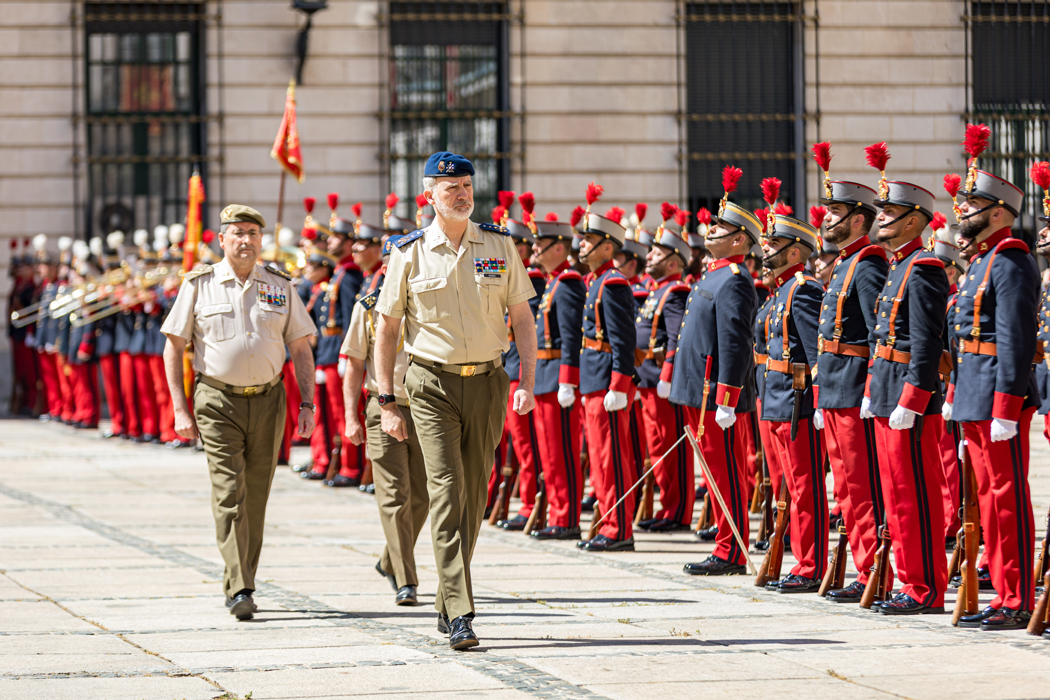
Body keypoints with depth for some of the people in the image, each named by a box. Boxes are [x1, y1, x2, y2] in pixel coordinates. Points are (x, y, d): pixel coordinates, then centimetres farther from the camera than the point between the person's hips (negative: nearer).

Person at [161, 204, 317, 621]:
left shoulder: (280, 287, 7)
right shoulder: (199, 285, 0)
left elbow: (301, 350, 10)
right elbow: (173, 347, 2)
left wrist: (307, 404, 1)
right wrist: (180, 409, -5)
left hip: (268, 402, 3)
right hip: (217, 403, -3)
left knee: (255, 499, 7)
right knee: (229, 494, -12)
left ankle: (242, 583, 20)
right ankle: (239, 591, -17)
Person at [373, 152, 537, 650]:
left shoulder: (499, 246, 4)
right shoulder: (409, 253, -2)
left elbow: (522, 317, 7)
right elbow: (387, 329, 3)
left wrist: (527, 382, -4)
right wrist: (386, 402, -2)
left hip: (487, 383, 3)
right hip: (432, 384, -3)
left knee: (473, 494, 8)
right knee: (446, 489, -14)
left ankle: (447, 603, 23)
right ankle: (460, 613, -19)